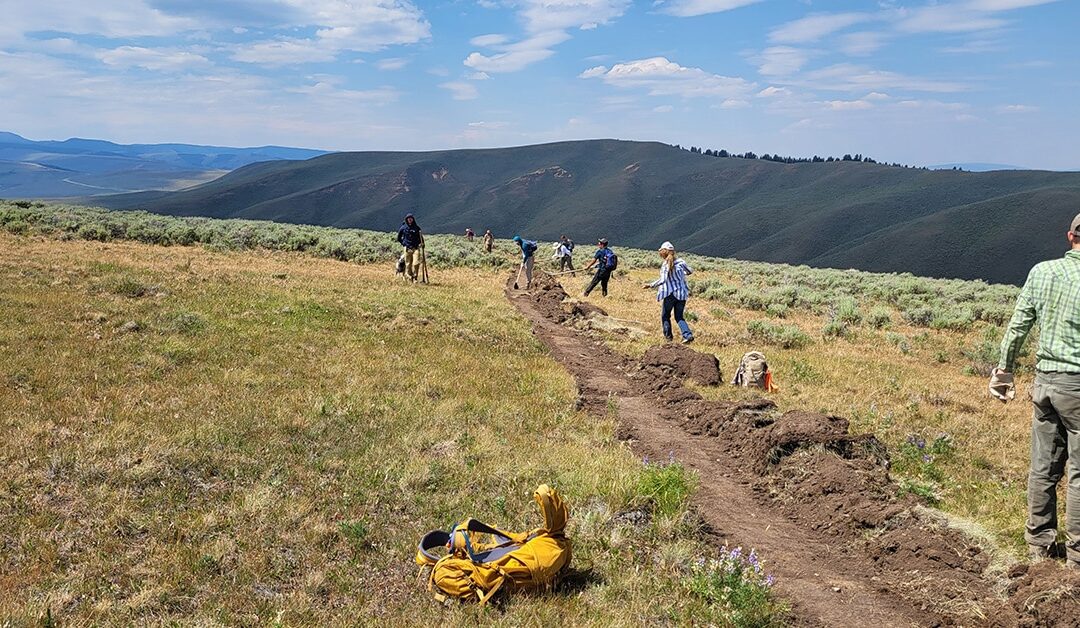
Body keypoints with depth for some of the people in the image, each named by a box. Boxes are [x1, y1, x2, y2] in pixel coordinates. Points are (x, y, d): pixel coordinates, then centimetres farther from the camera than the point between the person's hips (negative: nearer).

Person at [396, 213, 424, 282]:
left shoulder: (417, 228, 5)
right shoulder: (403, 228, 3)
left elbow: (420, 236, 18)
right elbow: (399, 235, 19)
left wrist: (422, 243, 5)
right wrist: (401, 242, 14)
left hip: (416, 248, 0)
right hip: (407, 248, 0)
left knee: (416, 263, -13)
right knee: (408, 264, 3)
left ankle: (415, 277, -2)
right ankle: (410, 277, 16)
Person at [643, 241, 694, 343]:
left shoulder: (665, 264, -11)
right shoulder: (680, 261, 3)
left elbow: (663, 280, -18)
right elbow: (689, 271, 17)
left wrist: (651, 285, -8)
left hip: (670, 293, -5)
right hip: (682, 294, 5)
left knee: (665, 315, 15)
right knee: (679, 317, 12)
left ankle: (668, 335, 17)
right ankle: (688, 335, -5)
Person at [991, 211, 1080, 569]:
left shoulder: (1041, 271, 1)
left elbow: (1017, 327, 5)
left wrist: (1004, 370, 14)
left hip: (1044, 379, 5)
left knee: (1043, 466, 13)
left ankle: (1039, 543, 23)